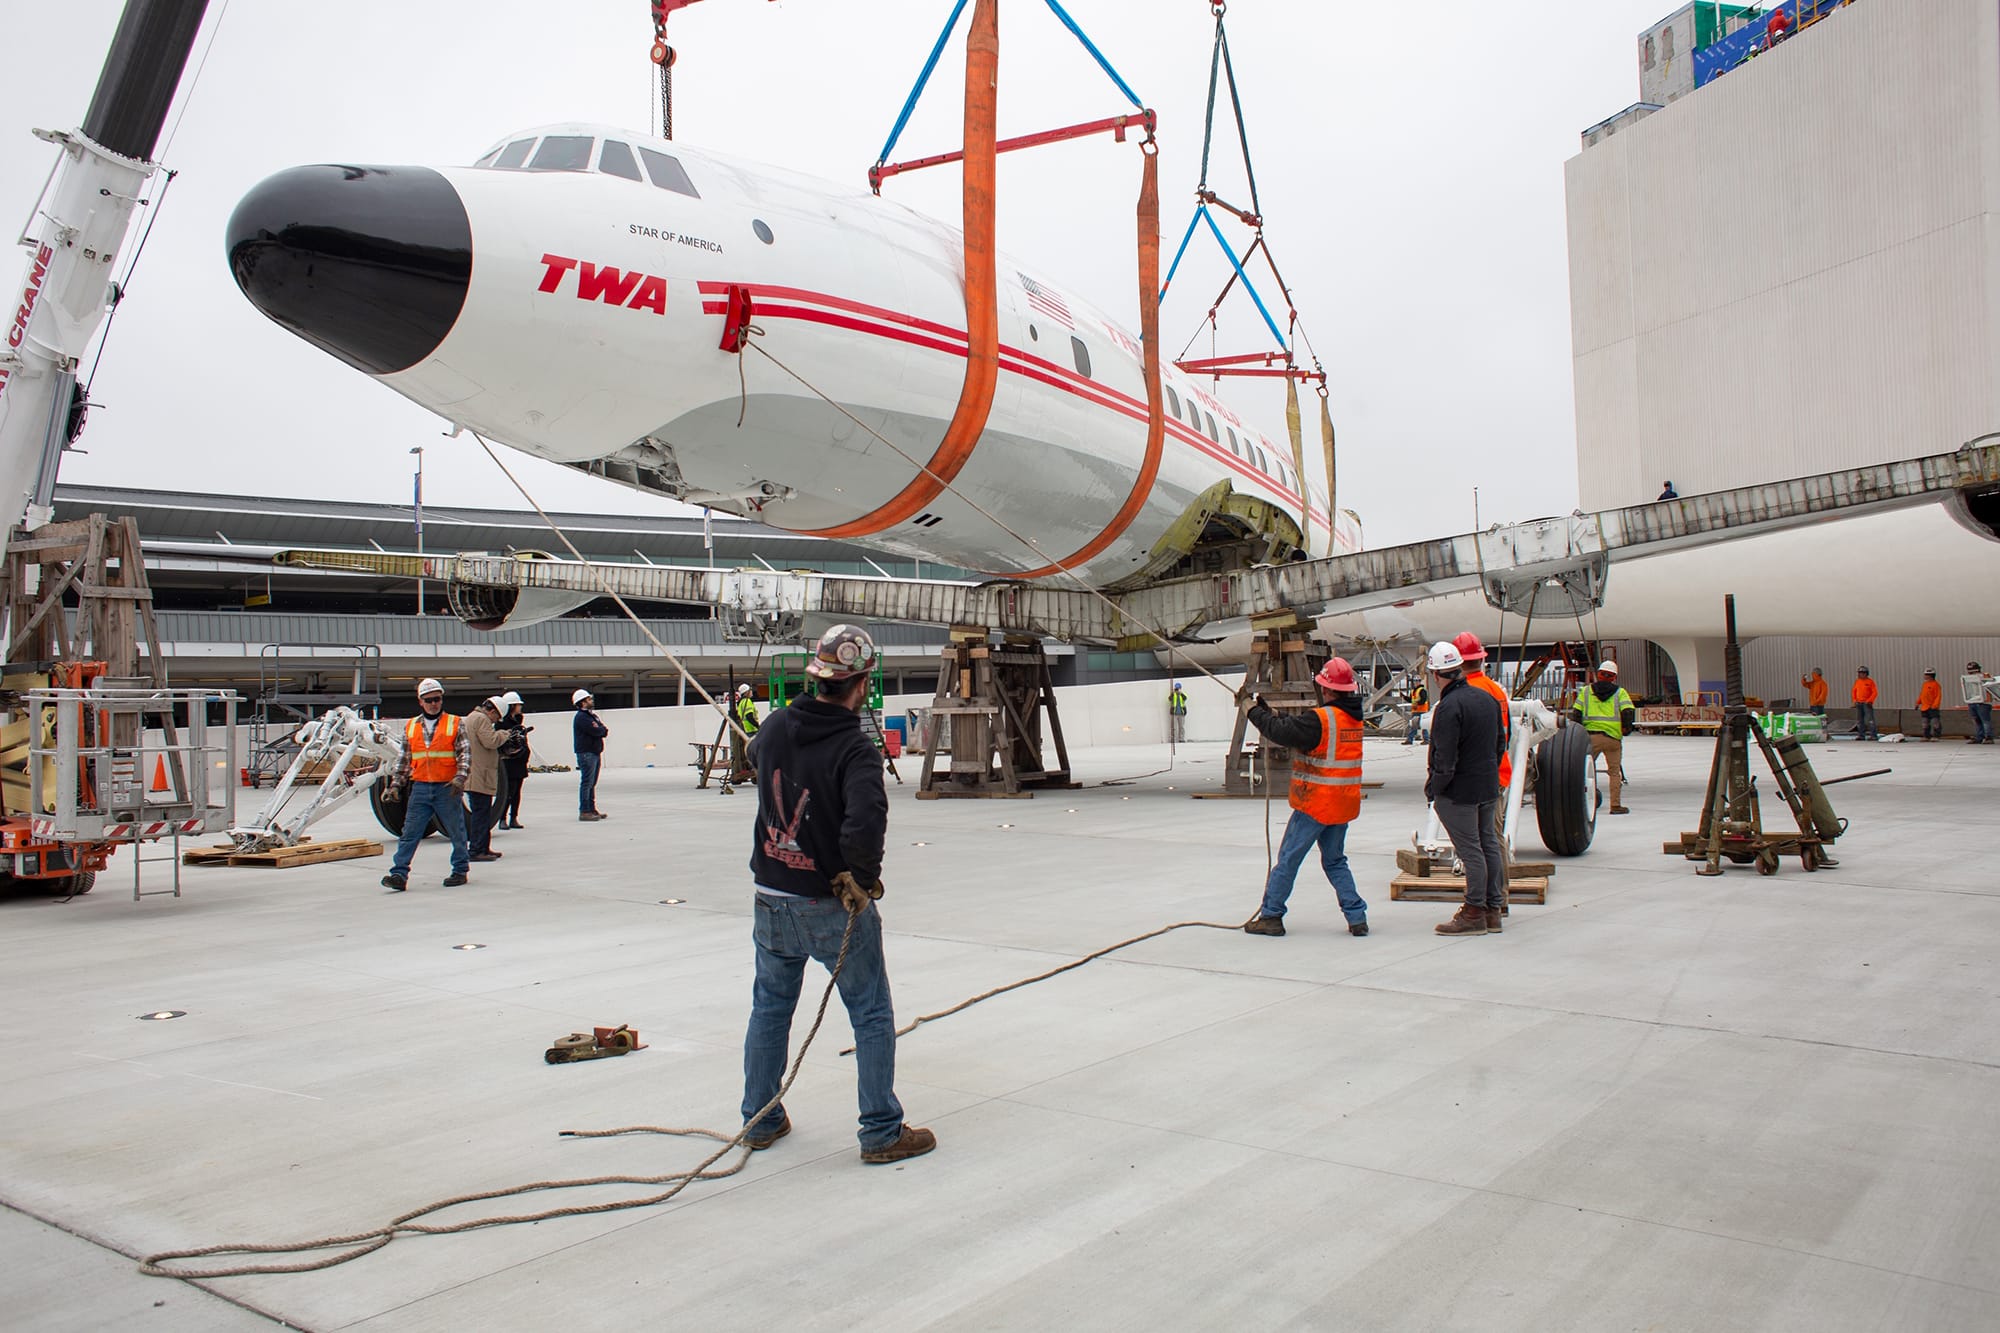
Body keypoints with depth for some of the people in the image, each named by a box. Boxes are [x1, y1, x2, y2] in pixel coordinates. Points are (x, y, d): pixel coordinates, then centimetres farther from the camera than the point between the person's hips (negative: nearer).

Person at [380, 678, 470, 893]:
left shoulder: (454, 724, 2)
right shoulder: (410, 727, 11)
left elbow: (465, 753, -3)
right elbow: (404, 758, 17)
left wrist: (460, 778, -16)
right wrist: (395, 784, 10)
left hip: (447, 788, -3)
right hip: (420, 787, 3)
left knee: (456, 832, 6)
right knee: (409, 832, -2)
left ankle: (460, 871, 19)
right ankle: (399, 874, -3)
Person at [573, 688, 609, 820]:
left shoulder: (592, 715, 19)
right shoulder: (582, 717, -11)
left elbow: (603, 729, 12)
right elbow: (596, 731, -21)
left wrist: (602, 730, -10)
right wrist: (603, 730, 0)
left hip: (595, 752, 10)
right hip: (586, 753, -10)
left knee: (592, 783, 13)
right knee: (586, 783, -9)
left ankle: (592, 809, 19)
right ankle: (584, 812, -8)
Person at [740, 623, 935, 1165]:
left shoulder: (775, 727, -3)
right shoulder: (855, 749, -22)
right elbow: (865, 822, -35)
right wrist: (863, 878, -17)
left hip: (772, 899, 6)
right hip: (834, 906, -6)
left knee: (770, 1006, 21)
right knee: (872, 1015, 9)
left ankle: (760, 1120, 33)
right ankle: (881, 1132, 15)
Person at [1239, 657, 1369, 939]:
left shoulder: (1321, 719, -19)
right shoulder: (1353, 718, 7)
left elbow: (1282, 733, -18)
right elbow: (1299, 728, 13)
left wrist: (1255, 712, -4)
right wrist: (1275, 714, 9)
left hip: (1316, 803, -8)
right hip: (1344, 804, 8)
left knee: (1288, 859, 3)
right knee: (1335, 861, 17)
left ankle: (1271, 916, 9)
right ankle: (1357, 917, 11)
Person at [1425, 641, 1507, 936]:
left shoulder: (1448, 707, -21)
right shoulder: (1487, 698, 6)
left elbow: (1445, 760, -23)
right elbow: (1499, 743, 15)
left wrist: (1431, 789, -10)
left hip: (1458, 791, -8)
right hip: (1489, 787, 8)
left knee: (1470, 851, -3)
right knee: (1488, 844, 14)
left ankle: (1474, 914, 3)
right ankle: (1492, 910, 22)